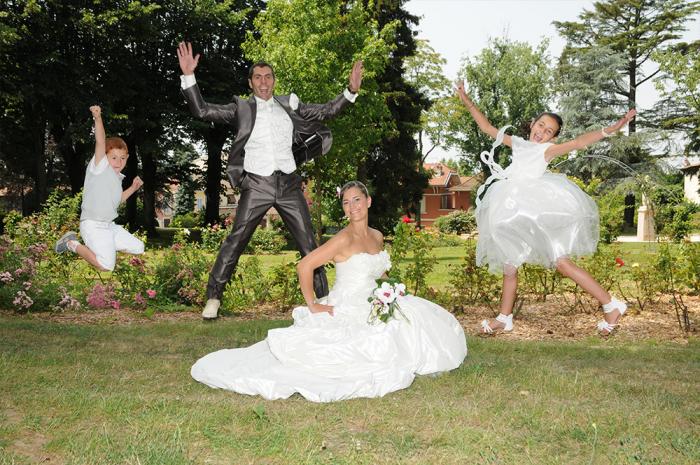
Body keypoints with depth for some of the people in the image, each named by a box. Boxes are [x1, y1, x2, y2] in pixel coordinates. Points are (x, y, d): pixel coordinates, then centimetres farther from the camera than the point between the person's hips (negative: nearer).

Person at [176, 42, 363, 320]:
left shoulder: (289, 104, 14)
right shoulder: (241, 108, 7)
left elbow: (326, 111, 16)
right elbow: (202, 111, 1)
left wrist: (351, 91, 3)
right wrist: (188, 76, -9)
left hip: (289, 184, 2)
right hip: (256, 185, -2)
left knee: (308, 243, 5)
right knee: (234, 242, -5)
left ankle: (324, 298, 15)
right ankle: (213, 298, 5)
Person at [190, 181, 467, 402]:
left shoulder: (377, 237, 9)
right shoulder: (343, 239, -15)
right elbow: (304, 266, -20)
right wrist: (313, 305, -17)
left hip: (371, 310, 8)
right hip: (345, 313, -8)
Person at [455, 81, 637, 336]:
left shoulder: (548, 149, 4)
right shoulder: (518, 143, 20)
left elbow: (579, 142, -10)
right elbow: (487, 127, 25)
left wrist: (611, 129, -24)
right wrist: (467, 101, 25)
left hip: (537, 211, -6)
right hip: (512, 213, 6)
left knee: (560, 261, -12)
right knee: (509, 265, 14)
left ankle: (611, 305, -6)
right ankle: (504, 318, 27)